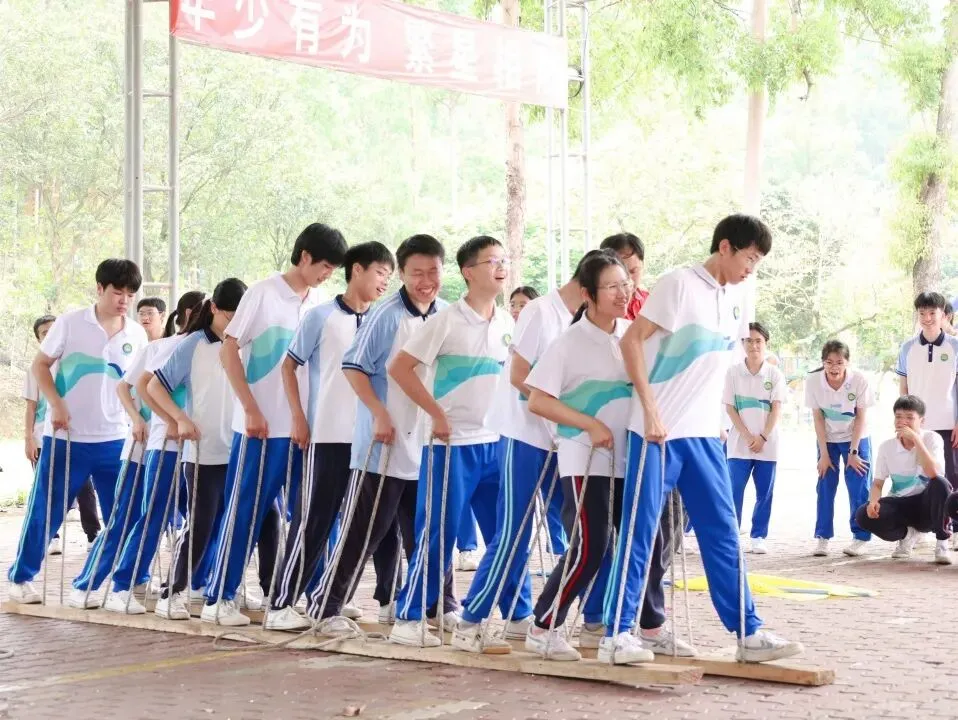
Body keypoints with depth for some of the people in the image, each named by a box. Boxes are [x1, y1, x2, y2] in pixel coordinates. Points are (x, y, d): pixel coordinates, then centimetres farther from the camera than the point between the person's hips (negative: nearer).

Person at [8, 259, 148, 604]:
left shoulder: (136, 335, 5)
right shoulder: (70, 322, -5)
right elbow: (40, 365, -1)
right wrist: (56, 405, -13)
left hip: (113, 439, 3)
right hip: (65, 436, -3)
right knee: (45, 511, 3)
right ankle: (21, 577, 16)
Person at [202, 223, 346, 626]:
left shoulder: (318, 305, 9)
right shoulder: (264, 293, -6)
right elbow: (228, 351, -7)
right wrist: (251, 409, -12)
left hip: (302, 427, 5)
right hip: (261, 426, -5)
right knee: (245, 512, -2)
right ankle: (217, 599, 6)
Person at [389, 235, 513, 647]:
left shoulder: (508, 323, 9)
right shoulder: (448, 321, -8)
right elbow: (399, 367, -11)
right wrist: (437, 413, -13)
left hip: (496, 443, 6)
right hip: (452, 444, -6)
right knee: (437, 535, -5)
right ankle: (407, 618, 3)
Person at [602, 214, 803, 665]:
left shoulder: (737, 297, 11)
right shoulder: (680, 284, -11)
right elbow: (631, 341, -13)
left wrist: (717, 416, 14)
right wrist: (650, 409, -18)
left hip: (705, 433, 7)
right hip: (659, 430, -7)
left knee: (722, 532, 7)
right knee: (639, 533, -3)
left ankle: (748, 632, 12)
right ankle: (617, 635, 3)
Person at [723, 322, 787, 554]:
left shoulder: (775, 374, 2)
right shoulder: (733, 372, 1)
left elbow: (776, 408, -2)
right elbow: (730, 407, -1)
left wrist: (762, 437, -11)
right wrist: (747, 436, -10)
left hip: (767, 444, 1)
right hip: (739, 443, -1)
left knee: (764, 493, 3)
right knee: (734, 491, -5)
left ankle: (758, 537, 11)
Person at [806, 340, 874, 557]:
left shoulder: (859, 380, -24)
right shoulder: (813, 381, -20)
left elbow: (861, 417, -14)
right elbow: (818, 418, -12)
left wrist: (853, 452, -13)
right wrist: (824, 454, -10)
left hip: (856, 439, -1)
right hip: (828, 440, 1)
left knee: (859, 488, -5)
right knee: (825, 487, -1)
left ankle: (860, 538, 2)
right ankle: (822, 537, 7)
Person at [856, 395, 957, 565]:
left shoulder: (932, 438, -11)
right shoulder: (886, 447, -1)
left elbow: (933, 474, -28)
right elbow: (878, 483, 1)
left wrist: (915, 439, -28)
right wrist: (873, 501, -22)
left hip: (927, 505, -3)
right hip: (902, 506, 3)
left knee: (940, 484, -36)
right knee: (863, 515, -25)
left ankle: (942, 544, -18)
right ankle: (908, 534, 5)